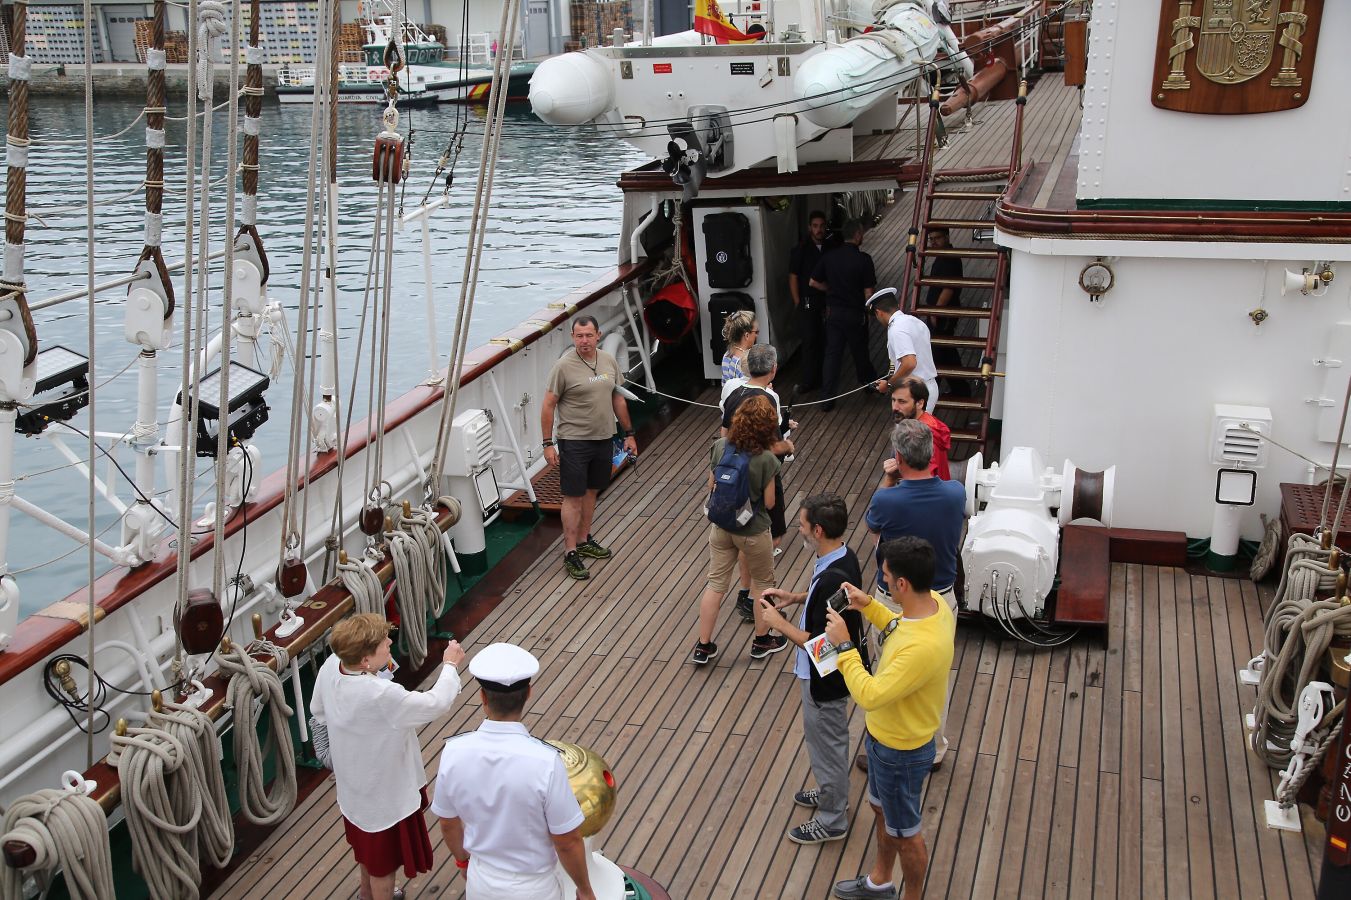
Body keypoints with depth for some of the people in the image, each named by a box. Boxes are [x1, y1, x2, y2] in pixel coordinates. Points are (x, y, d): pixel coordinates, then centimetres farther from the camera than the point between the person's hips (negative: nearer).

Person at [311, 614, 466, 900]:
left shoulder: (331, 667, -19)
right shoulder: (381, 696, -42)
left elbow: (318, 710, 1)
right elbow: (436, 704, -30)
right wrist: (450, 665, -14)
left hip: (354, 779, 8)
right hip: (384, 790, -8)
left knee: (368, 846, 34)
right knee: (385, 860, 19)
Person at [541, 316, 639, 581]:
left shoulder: (609, 361, 3)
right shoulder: (564, 366, -14)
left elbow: (618, 399, 14)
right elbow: (548, 406, -10)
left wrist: (629, 434, 15)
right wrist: (548, 444, -12)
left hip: (603, 439, 6)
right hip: (574, 441, -6)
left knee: (591, 491, 17)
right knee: (573, 497, -2)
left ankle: (583, 540, 32)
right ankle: (570, 554, 4)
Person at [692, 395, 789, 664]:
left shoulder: (720, 447, -12)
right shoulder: (766, 459, -24)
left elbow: (711, 486, 0)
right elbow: (769, 502, -14)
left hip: (721, 527, 4)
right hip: (753, 532, -4)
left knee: (715, 584, 15)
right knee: (762, 583, 20)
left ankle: (703, 647, 21)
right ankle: (762, 641, 35)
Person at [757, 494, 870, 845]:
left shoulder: (832, 579, -35)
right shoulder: (842, 556, -6)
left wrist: (778, 622, -18)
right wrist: (795, 598, 3)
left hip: (825, 679, -9)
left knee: (826, 744, 10)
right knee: (830, 740, 28)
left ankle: (832, 820, 29)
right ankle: (832, 793, 48)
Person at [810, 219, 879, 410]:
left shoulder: (829, 256, -2)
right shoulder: (863, 259, -15)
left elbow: (814, 282, 4)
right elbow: (868, 292, -12)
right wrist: (869, 310, 7)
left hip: (833, 313, 3)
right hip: (855, 314, -3)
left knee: (832, 353, 4)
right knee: (859, 352, 15)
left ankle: (828, 398, 0)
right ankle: (869, 383, 38)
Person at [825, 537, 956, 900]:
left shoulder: (924, 647, -42)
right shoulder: (932, 601, -13)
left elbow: (870, 695, -34)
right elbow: (901, 629, 10)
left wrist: (844, 645, -26)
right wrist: (869, 606, -1)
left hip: (900, 751, -9)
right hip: (884, 734, 9)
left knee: (903, 832, 17)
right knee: (882, 810, 31)